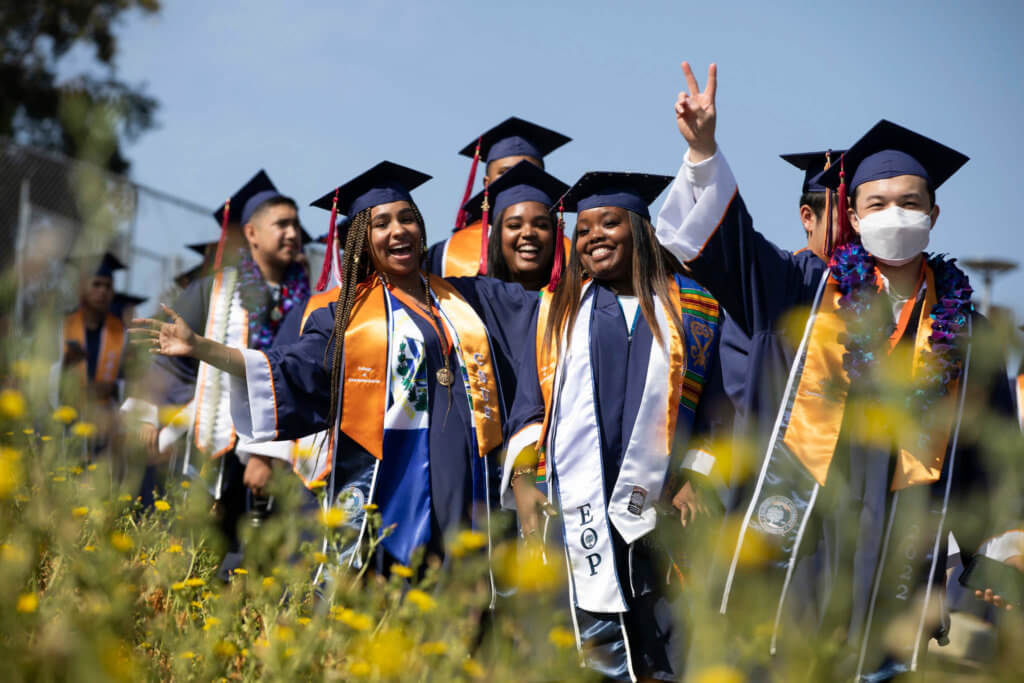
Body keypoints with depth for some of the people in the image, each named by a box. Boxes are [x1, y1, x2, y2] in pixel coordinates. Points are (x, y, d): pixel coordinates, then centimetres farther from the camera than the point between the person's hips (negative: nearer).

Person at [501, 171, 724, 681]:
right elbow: (529, 409, 13)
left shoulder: (689, 307, 10)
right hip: (576, 508, 1)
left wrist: (695, 481, -4)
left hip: (656, 509, 0)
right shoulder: (557, 310, 15)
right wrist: (522, 480, 0)